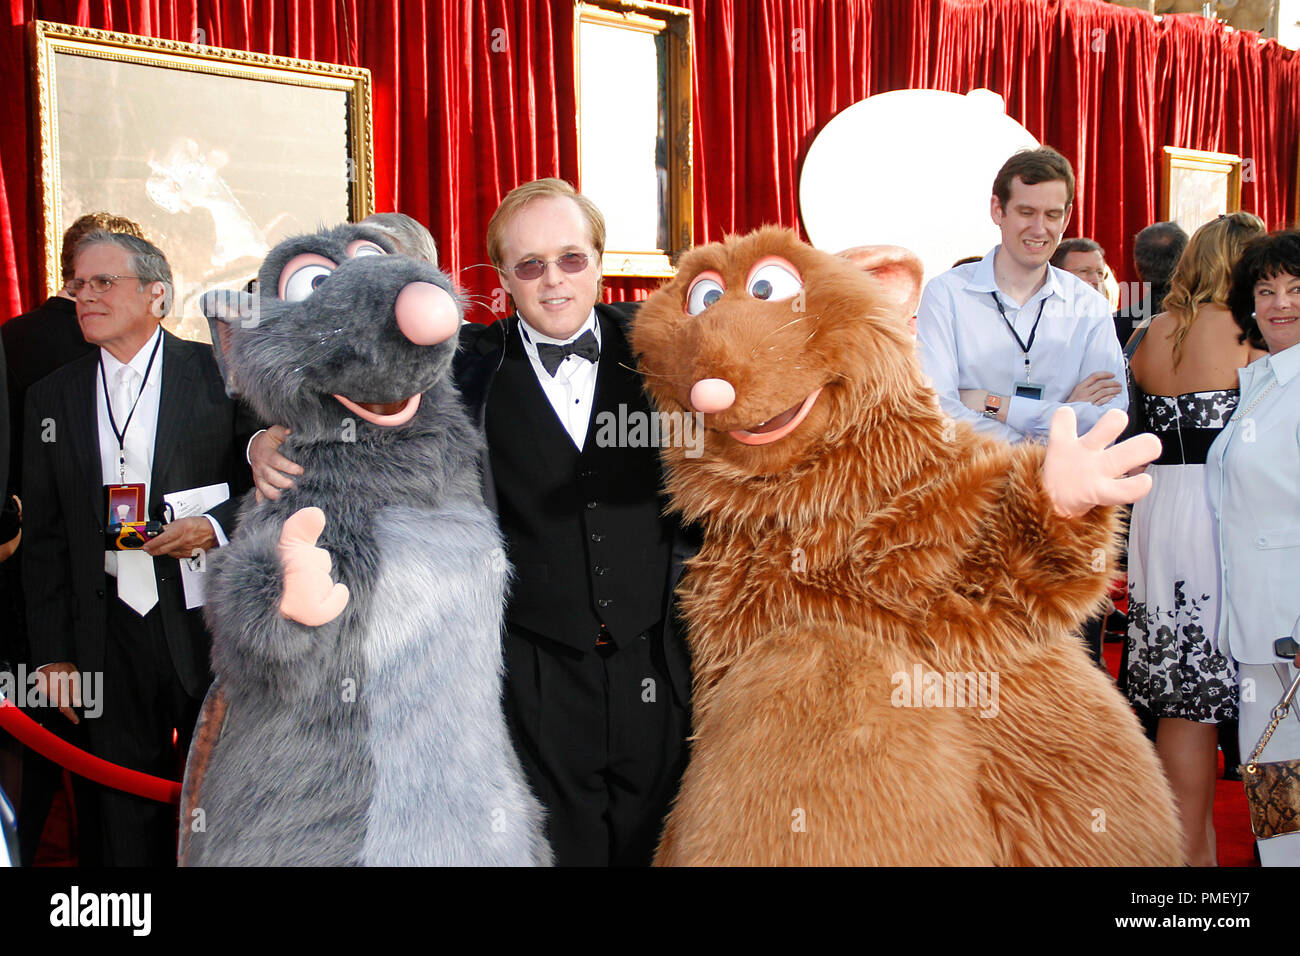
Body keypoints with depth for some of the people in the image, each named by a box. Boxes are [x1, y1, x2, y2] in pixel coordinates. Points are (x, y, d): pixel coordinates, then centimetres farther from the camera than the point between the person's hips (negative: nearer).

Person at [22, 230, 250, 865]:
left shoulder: (221, 374, -1)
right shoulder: (52, 397, 9)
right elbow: (43, 534, 10)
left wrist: (217, 527, -18)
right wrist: (53, 653, 7)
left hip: (207, 624, -3)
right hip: (109, 635, 3)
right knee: (128, 819, 12)